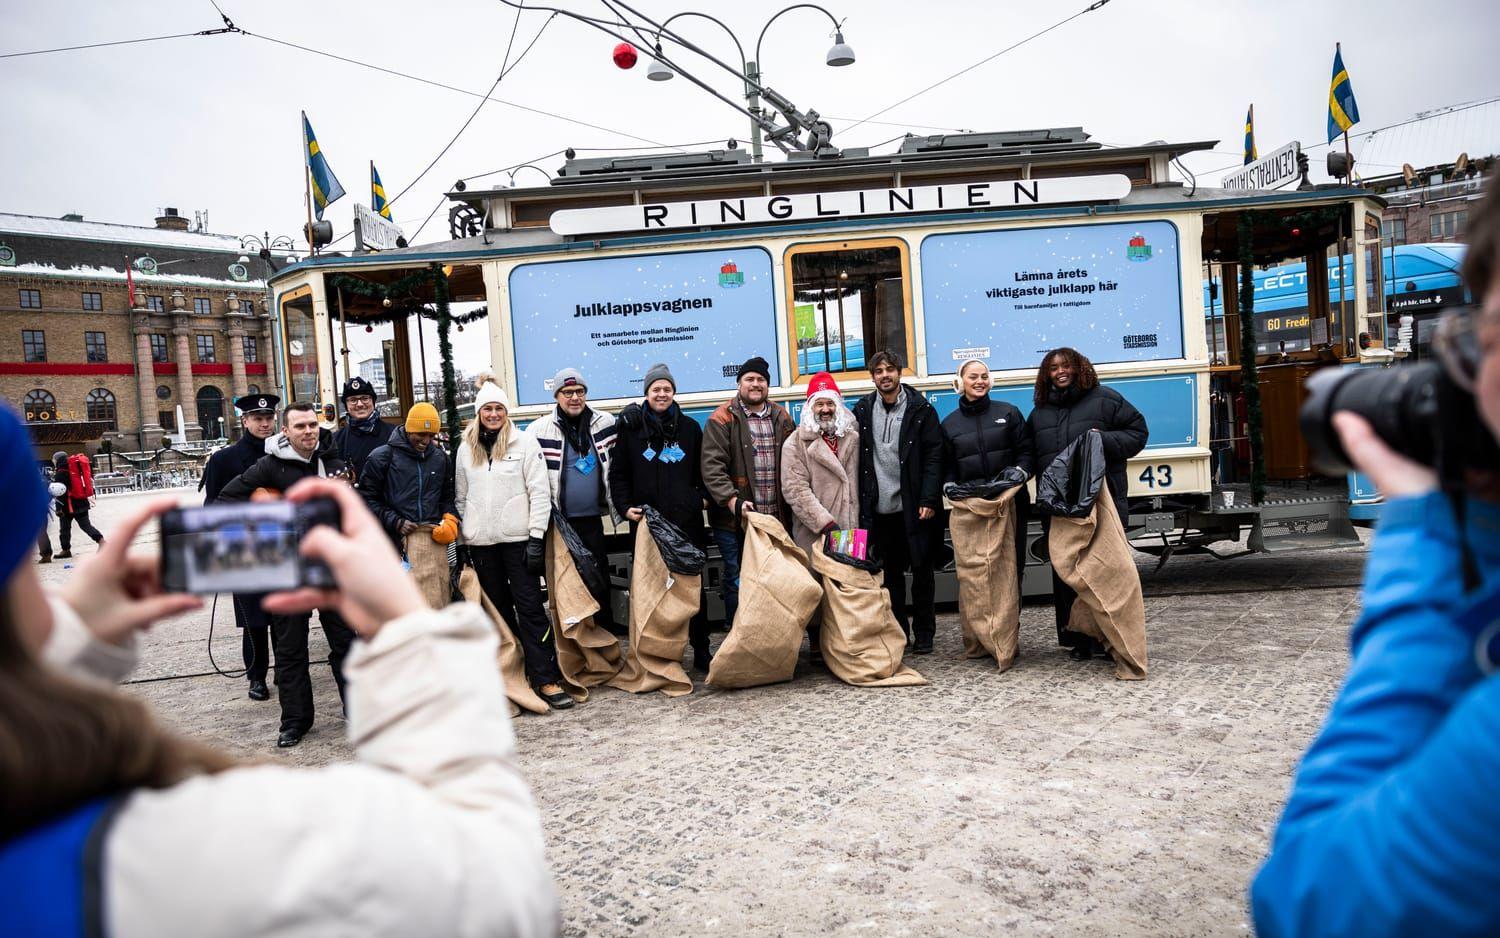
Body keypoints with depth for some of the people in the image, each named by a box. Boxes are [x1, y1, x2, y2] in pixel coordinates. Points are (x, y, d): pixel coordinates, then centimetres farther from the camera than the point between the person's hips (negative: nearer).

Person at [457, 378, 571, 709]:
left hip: (518, 538, -4)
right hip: (481, 543, 4)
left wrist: (537, 538, -11)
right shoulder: (465, 448, 9)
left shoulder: (525, 442, -3)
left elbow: (540, 493, -6)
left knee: (530, 607, -5)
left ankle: (547, 678, -4)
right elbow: (460, 497, 14)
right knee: (498, 608, 11)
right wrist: (461, 539, 9)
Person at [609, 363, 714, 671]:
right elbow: (618, 473, 7)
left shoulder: (689, 427, 12)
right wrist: (625, 506, -4)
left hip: (686, 519, 1)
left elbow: (703, 470, 20)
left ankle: (701, 652, 13)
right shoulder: (630, 427, 7)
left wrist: (704, 496, 5)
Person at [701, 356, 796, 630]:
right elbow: (712, 466, -13)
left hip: (776, 517, 5)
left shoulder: (781, 418, 12)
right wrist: (733, 500, -24)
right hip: (735, 518, -4)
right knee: (738, 582, 3)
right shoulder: (722, 419, -4)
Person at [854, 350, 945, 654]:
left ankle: (923, 634, 17)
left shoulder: (920, 409, -1)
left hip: (914, 507, -2)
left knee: (922, 571, 5)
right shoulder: (862, 410, 7)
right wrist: (860, 503, 1)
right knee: (890, 572, 9)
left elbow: (934, 456, -5)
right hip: (879, 508, 3)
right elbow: (856, 458, 7)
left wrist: (929, 499, -13)